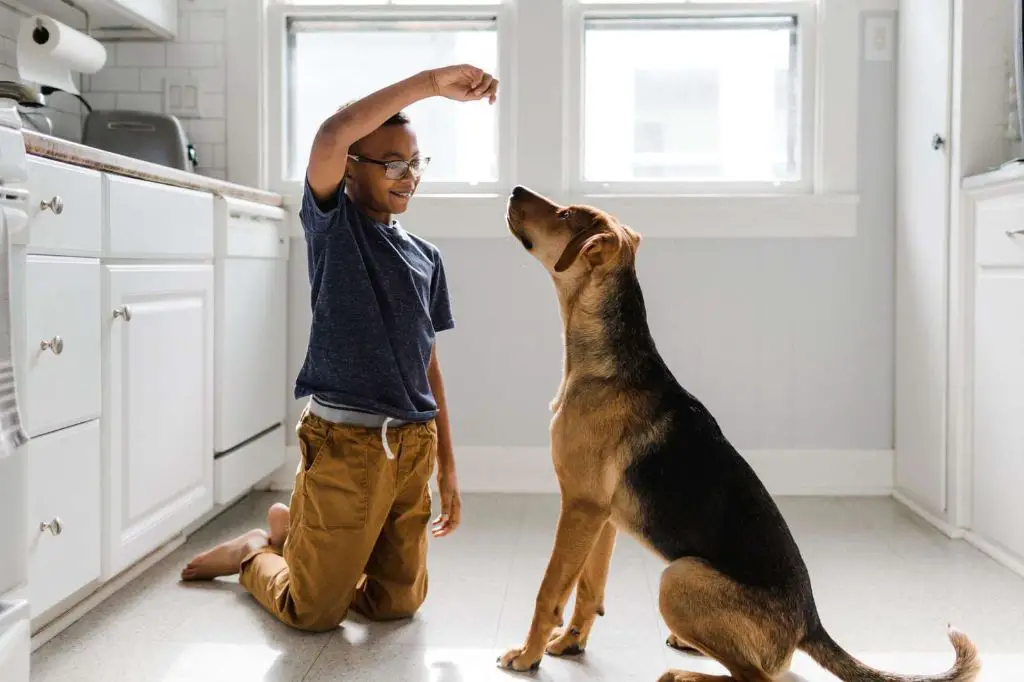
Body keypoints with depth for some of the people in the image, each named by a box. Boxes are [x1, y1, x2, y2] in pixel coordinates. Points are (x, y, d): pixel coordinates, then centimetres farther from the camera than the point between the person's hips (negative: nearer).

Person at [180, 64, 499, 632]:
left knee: (397, 603, 13)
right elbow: (331, 136, -25)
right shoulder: (332, 221, -4)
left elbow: (428, 365, 14)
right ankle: (253, 554, 35)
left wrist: (447, 465, 12)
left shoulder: (425, 258, 12)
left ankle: (292, 526, 35)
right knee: (314, 612, 3)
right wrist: (430, 83, -25)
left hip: (415, 448, 6)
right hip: (346, 444, -6)